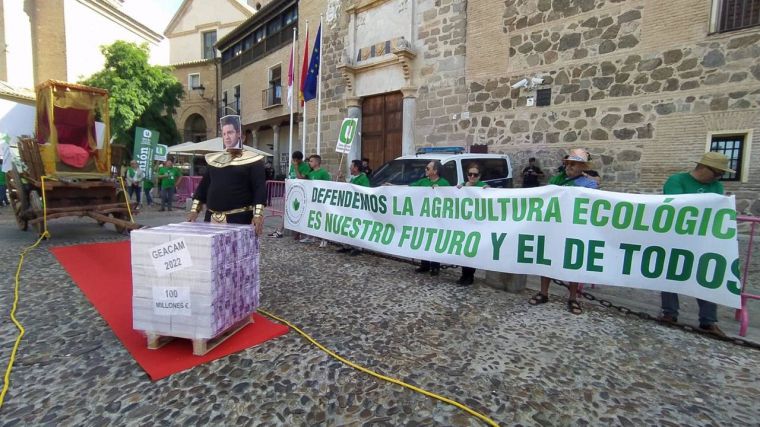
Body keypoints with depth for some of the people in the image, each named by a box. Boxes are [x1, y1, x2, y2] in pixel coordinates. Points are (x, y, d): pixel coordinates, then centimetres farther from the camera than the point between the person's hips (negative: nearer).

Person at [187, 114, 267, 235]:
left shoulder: (252, 159, -3)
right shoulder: (213, 159, 13)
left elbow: (259, 188, -10)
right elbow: (203, 185, 16)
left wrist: (258, 215, -19)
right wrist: (195, 210, 9)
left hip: (239, 218, -5)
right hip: (212, 217, 5)